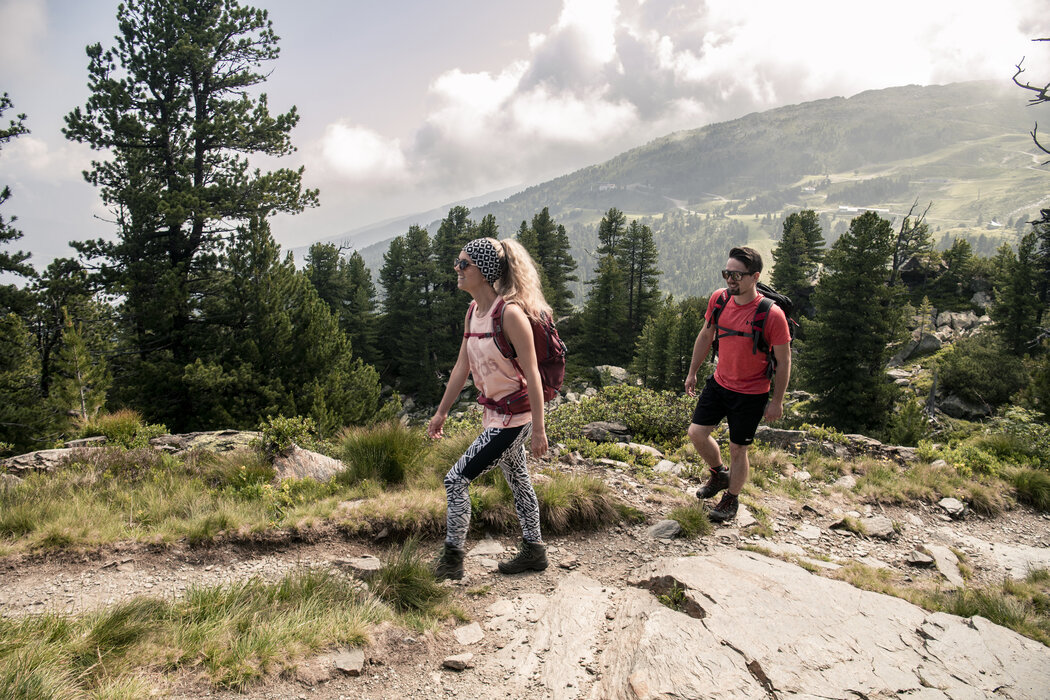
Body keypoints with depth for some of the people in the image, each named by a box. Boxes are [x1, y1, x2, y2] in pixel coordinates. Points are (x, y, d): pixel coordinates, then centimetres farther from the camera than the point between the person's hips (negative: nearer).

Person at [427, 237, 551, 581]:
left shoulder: (510, 313, -21)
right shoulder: (473, 311, 5)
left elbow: (531, 373, -20)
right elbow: (462, 366, 12)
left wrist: (538, 429, -20)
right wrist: (442, 411, 15)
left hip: (514, 416, -9)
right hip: (495, 412, 9)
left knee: (456, 479, -6)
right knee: (517, 480, 19)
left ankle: (452, 560, 7)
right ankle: (533, 551, 35)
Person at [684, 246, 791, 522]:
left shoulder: (772, 314, -23)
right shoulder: (718, 299, -8)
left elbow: (784, 360, -13)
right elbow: (705, 336, 9)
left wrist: (777, 401, -9)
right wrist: (692, 373, 14)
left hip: (751, 394, -5)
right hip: (719, 383, 5)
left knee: (737, 449, 6)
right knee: (697, 432, 4)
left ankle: (731, 500, 30)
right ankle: (719, 475, 34)